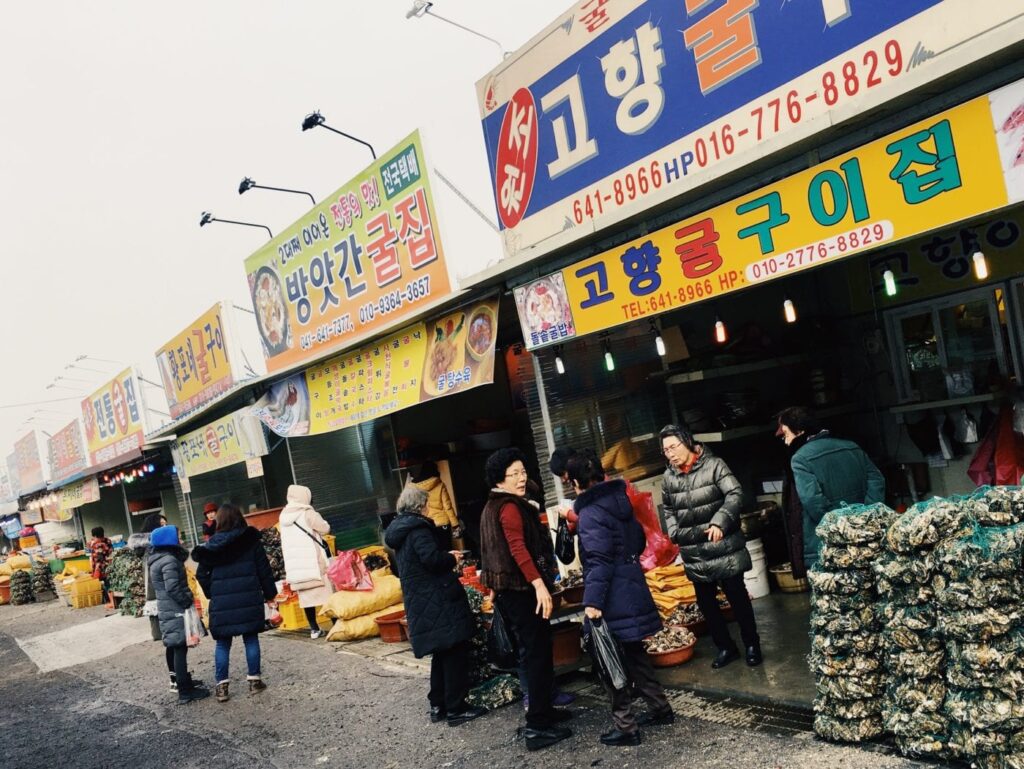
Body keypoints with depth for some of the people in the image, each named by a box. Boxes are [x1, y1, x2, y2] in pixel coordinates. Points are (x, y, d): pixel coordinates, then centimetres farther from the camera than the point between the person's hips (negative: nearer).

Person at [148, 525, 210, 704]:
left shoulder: (156, 560, 12)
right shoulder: (169, 560, -19)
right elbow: (173, 587, -25)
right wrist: (189, 601, -17)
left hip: (167, 609, 10)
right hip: (176, 610, -10)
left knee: (174, 646, 20)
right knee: (180, 648, -8)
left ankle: (179, 680, 33)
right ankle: (185, 691, -7)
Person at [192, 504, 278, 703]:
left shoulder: (212, 545, 2)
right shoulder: (251, 541, 0)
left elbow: (202, 574, 2)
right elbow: (264, 569, 2)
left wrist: (213, 594, 12)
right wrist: (269, 594, 10)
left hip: (222, 603, 0)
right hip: (249, 600, 0)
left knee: (223, 644, 8)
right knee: (251, 639, 10)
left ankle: (222, 686, 8)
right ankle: (254, 680, 13)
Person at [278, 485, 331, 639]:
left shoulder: (284, 515, 11)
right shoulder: (307, 513, -8)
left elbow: (287, 539, 17)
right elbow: (325, 529, 0)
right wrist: (317, 518, 14)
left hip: (294, 562, 5)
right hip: (312, 559, -5)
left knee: (307, 596, 8)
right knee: (326, 592, 1)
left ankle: (314, 628, 10)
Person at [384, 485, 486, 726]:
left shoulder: (401, 529, 15)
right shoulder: (418, 528, -15)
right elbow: (432, 557, -26)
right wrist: (453, 559, -9)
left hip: (421, 604, 10)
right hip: (437, 601, -10)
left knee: (442, 652, 19)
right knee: (455, 652, -3)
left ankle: (438, 704, 24)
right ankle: (456, 708, 0)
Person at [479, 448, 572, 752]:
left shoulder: (492, 507, 16)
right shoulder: (510, 507, -15)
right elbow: (518, 548, -26)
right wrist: (539, 584, -32)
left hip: (507, 588, 10)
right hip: (521, 588, -10)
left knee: (534, 650, 19)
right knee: (538, 652, -6)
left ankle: (543, 710, 29)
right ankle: (537, 726, -4)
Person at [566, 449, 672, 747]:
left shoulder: (591, 513, -17)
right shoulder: (619, 501, 8)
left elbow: (598, 561, -23)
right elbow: (639, 540, 19)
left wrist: (592, 602, -24)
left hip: (613, 597, -9)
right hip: (632, 588, 9)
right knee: (633, 652, 21)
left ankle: (626, 727, 7)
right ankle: (660, 708, 30)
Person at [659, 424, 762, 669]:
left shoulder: (713, 465, -11)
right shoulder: (668, 477, 4)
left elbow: (735, 494, -16)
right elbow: (668, 509, 18)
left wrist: (719, 522, -27)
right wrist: (674, 533, 3)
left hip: (724, 547, -5)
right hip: (694, 553, 5)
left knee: (737, 596, 7)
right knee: (705, 602, 12)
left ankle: (752, 645, 25)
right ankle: (725, 647, 28)